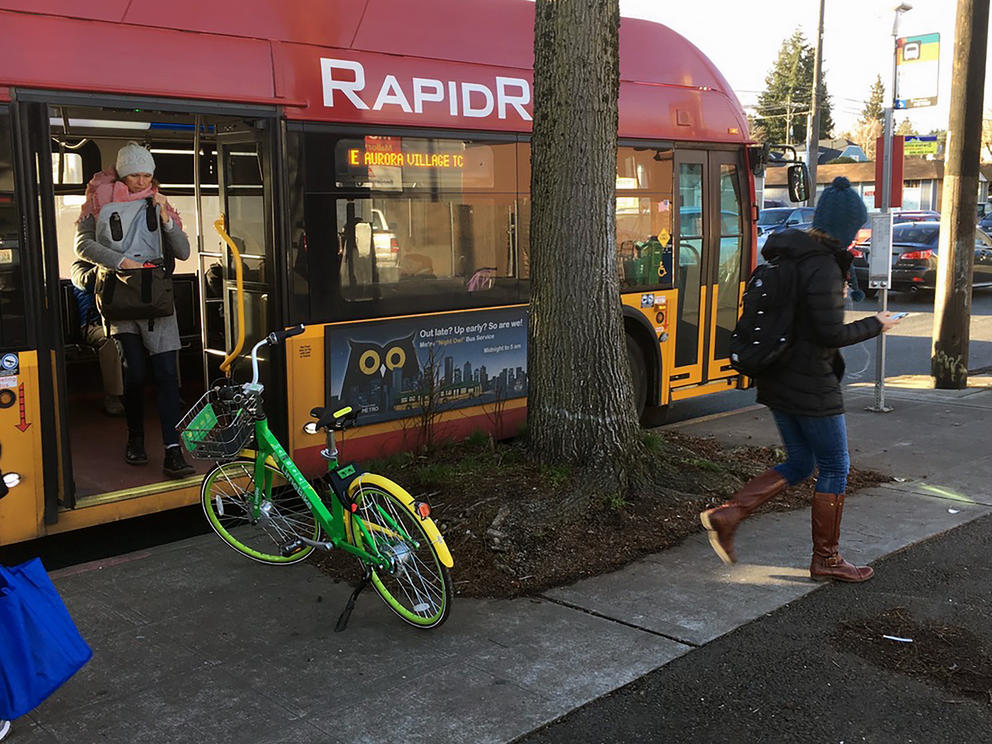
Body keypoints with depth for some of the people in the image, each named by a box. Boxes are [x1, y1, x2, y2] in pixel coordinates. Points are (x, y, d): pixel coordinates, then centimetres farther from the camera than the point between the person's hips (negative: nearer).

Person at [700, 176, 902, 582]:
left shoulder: (783, 255, 7)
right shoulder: (822, 267, -20)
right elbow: (832, 334, -21)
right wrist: (875, 325, -4)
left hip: (777, 380, 9)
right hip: (810, 385, -9)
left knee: (798, 464, 18)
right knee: (835, 468, 7)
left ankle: (725, 515, 8)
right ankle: (825, 559, 18)